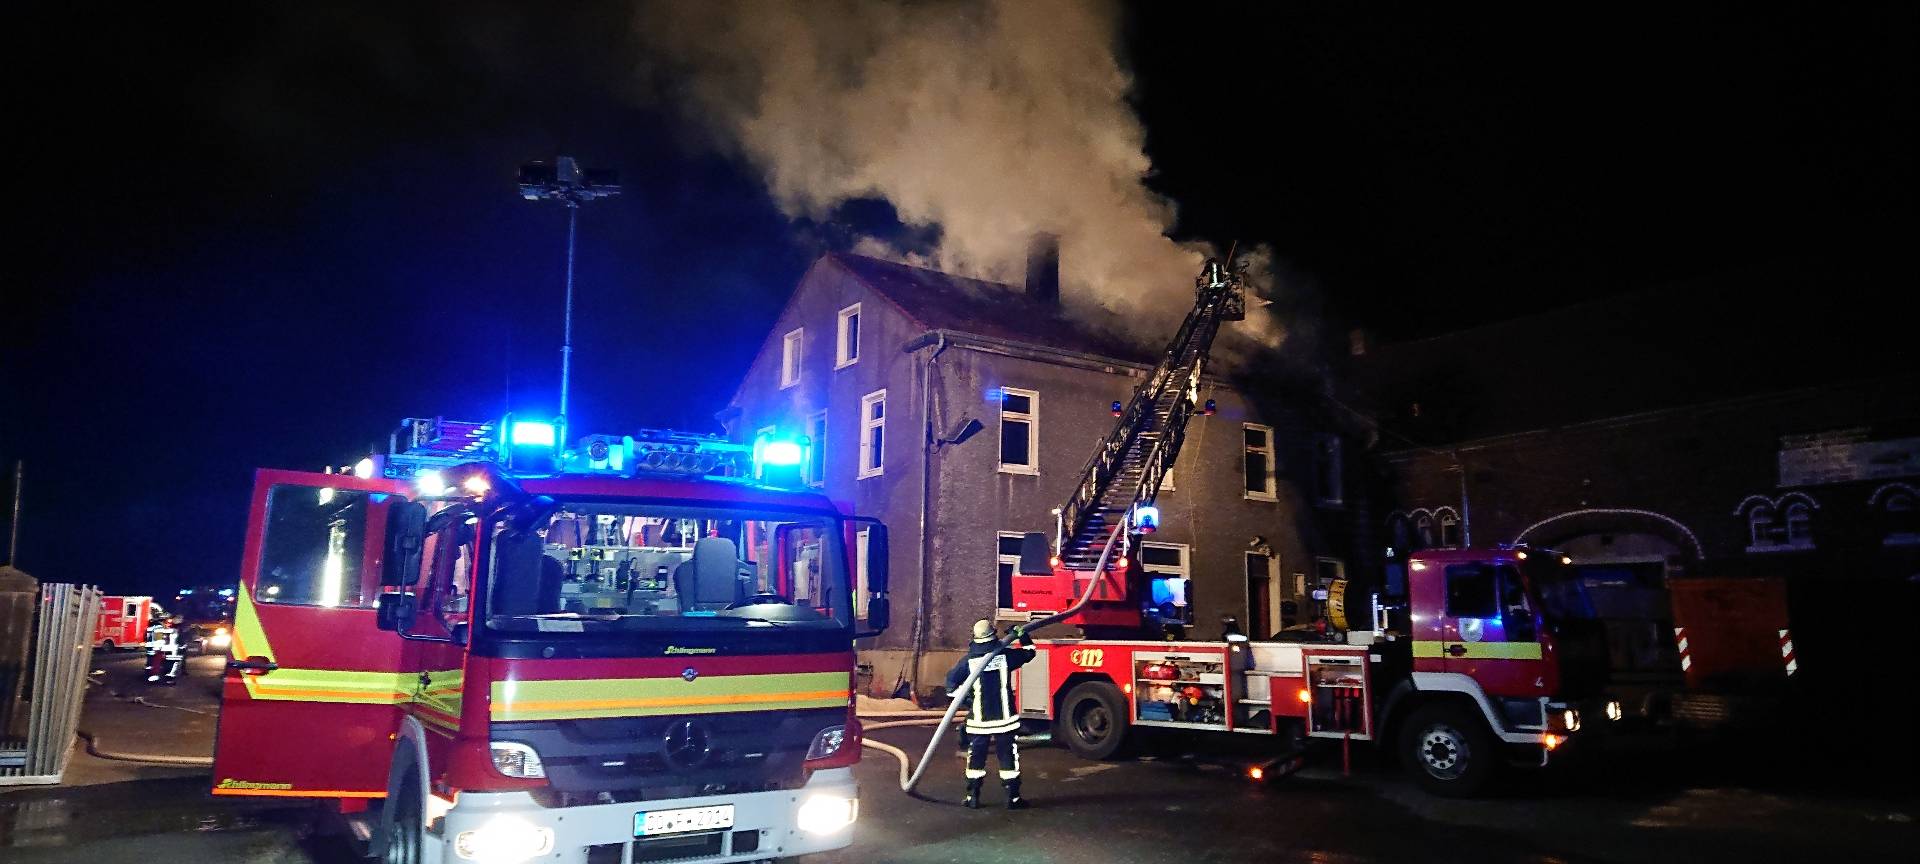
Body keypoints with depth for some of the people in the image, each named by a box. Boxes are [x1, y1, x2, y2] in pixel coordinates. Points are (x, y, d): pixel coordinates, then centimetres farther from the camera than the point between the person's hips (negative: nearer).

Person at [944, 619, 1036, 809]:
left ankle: (973, 797, 13)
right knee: (1008, 757, 6)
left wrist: (963, 700, 8)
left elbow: (952, 682, -1)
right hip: (1004, 718, -1)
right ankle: (1013, 798, 9)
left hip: (978, 721, 1)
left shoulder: (968, 661, -5)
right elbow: (1029, 651, 9)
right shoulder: (1005, 656, -6)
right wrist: (1021, 635, 18)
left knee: (976, 758, 10)